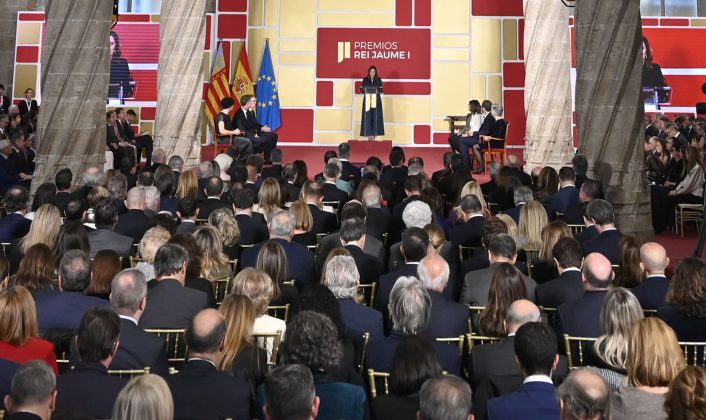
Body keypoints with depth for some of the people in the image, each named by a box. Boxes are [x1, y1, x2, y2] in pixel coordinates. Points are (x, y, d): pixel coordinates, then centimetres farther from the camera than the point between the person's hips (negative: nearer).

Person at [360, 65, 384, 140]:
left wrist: (376, 91, -18)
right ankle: (368, 134, -3)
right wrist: (366, 91, -18)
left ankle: (374, 134, 0)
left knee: (376, 117, -3)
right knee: (367, 117, -5)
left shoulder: (378, 80, 6)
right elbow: (361, 90, 1)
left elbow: (381, 90, 1)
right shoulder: (365, 79, 6)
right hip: (367, 100, 0)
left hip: (376, 101, 0)